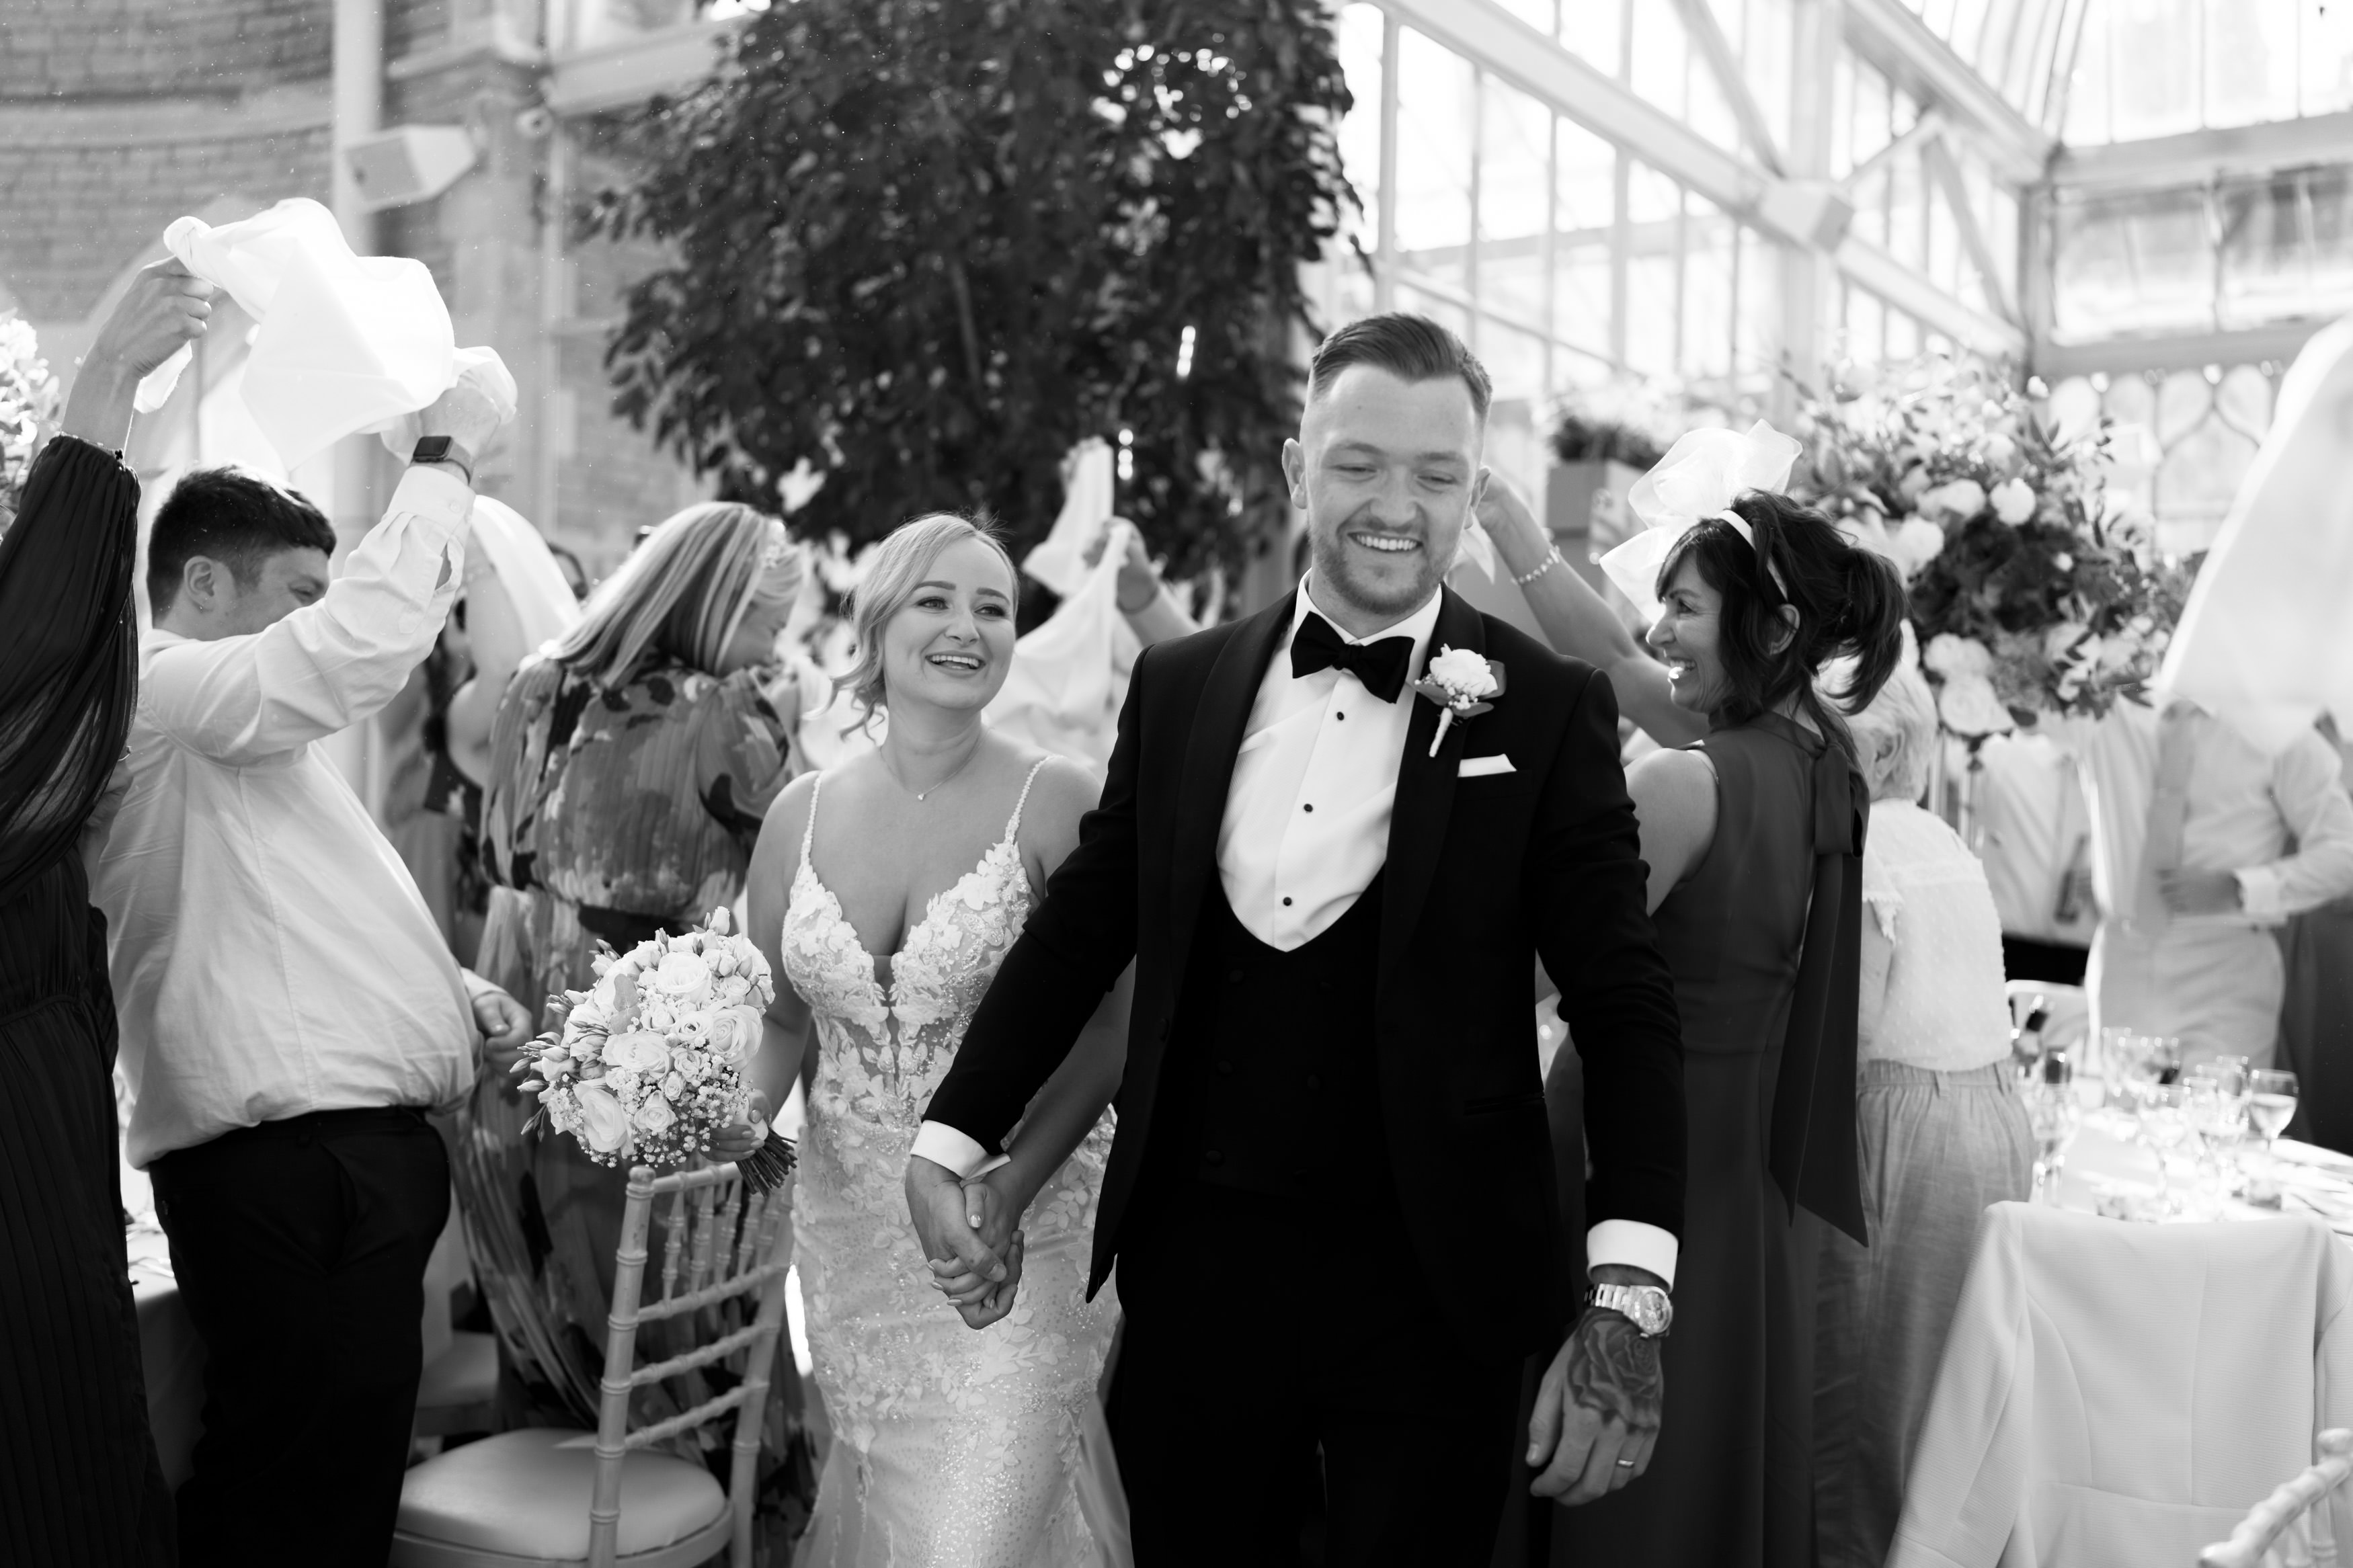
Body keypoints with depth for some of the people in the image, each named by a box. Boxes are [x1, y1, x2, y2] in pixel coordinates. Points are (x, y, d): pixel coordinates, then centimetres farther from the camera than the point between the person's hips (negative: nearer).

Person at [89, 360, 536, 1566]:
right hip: (285, 1163, -10)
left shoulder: (234, 733, 26)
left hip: (354, 1141, 10)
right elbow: (364, 639, -21)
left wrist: (449, 990, 17)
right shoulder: (161, 693, -7)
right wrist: (442, 456, -9)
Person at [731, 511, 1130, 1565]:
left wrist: (1004, 1192, -21)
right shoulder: (802, 812, 3)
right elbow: (781, 1016, 10)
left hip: (1018, 1233, -4)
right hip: (848, 1233, 4)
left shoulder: (1057, 802, -9)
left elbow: (1111, 1024, -10)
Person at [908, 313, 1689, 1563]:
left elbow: (1625, 1006, -9)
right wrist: (952, 1140, 6)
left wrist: (1629, 1302, -17)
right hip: (1195, 1267, 3)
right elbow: (1079, 929, 10)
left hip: (1430, 1289, -2)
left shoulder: (1548, 710, -6)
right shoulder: (1179, 686, 3)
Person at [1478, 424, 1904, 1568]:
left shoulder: (1685, 783, -20)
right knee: (1735, 1467, 21)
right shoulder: (1821, 753, 3)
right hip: (1759, 1178, 8)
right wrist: (1497, 508, 9)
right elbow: (1611, 658, 9)